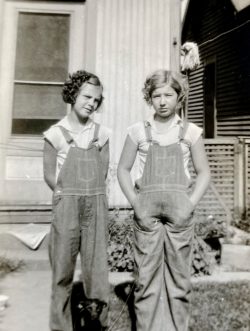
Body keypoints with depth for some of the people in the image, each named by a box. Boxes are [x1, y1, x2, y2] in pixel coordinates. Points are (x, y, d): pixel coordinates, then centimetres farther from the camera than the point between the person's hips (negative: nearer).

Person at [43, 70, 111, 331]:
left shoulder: (101, 133, 7)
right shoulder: (56, 133, -1)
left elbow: (103, 172, 9)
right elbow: (49, 175, 0)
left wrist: (90, 196, 0)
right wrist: (70, 196, -1)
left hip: (96, 206, 2)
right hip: (66, 206, -2)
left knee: (97, 265, 5)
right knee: (63, 265, 5)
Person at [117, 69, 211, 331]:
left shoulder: (190, 132, 6)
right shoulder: (138, 131, 6)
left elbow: (203, 172, 8)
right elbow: (123, 169, 8)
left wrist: (190, 204, -5)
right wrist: (135, 203, -4)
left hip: (179, 211, 0)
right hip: (146, 211, 0)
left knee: (178, 274, 8)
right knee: (146, 274, 4)